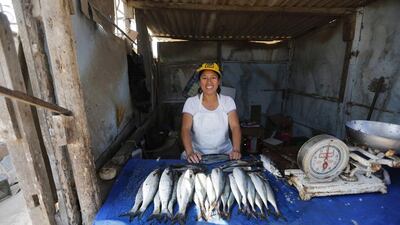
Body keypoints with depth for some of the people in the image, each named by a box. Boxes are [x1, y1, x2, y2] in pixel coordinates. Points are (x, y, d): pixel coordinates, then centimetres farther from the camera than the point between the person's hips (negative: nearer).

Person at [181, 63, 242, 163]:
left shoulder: (228, 101, -2)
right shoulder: (191, 102, -5)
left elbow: (235, 127, -10)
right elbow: (185, 129, -14)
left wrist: (236, 150, -26)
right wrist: (190, 152, -29)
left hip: (224, 153, 1)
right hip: (197, 154, 0)